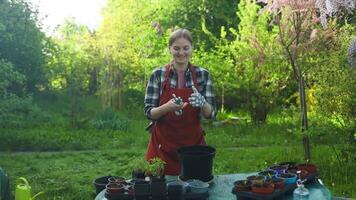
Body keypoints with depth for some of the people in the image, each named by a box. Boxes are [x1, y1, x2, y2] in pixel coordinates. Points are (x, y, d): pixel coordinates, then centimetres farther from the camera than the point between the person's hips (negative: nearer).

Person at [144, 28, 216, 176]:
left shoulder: (203, 75, -1)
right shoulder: (158, 75, -3)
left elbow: (211, 113, -3)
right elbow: (149, 112, -5)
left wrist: (202, 103, -24)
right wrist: (168, 107, -24)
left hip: (193, 143, 1)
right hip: (163, 145, -1)